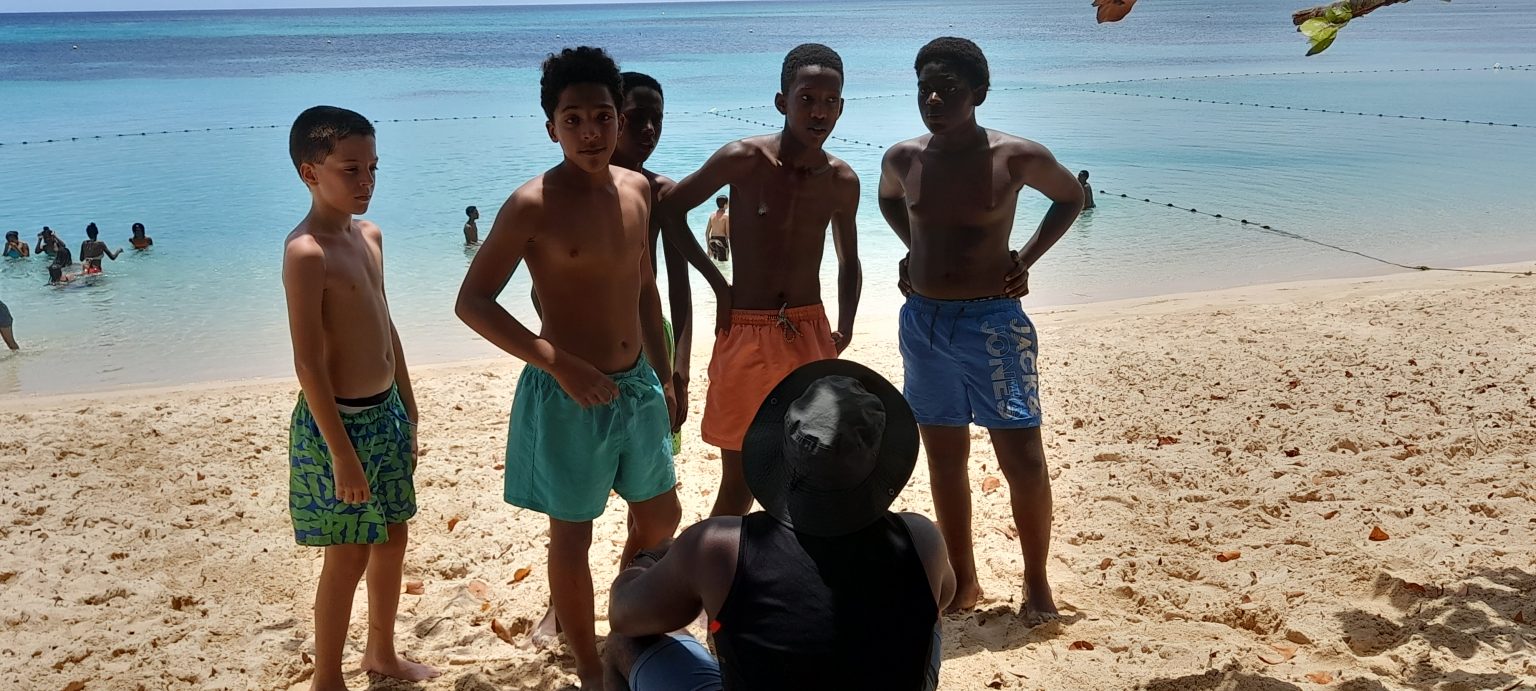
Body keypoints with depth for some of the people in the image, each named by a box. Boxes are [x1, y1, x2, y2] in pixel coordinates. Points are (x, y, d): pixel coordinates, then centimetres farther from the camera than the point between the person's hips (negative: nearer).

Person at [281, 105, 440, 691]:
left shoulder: (369, 235, 7)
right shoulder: (306, 252, -20)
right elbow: (309, 363, -21)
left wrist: (408, 413, 16)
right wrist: (341, 452, -21)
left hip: (386, 412, 8)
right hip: (339, 421, -8)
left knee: (393, 538, 19)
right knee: (348, 556, 3)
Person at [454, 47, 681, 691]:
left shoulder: (637, 188, 3)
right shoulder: (533, 205, -17)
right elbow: (472, 301, -16)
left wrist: (663, 375, 16)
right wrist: (560, 365, -24)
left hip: (637, 386, 7)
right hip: (568, 395, -7)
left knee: (660, 516, 20)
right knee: (572, 536, 8)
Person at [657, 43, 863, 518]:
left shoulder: (842, 181, 0)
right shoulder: (744, 159, -11)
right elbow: (668, 210, -1)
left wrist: (845, 327, 0)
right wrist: (718, 284, -4)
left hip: (810, 333, 4)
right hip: (745, 333, -3)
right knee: (740, 478, 3)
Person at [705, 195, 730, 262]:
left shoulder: (712, 215, 9)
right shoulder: (726, 216, -9)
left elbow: (707, 233, 10)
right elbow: (728, 233, -15)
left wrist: (709, 247, 17)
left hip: (712, 241, 7)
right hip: (722, 241, -7)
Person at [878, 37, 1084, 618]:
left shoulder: (1017, 157, -9)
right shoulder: (902, 159, 1)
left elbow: (1071, 198, 9)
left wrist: (1027, 259, -2)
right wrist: (915, 249, 9)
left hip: (992, 322, -4)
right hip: (922, 322, 4)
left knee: (1024, 461, -4)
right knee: (945, 460, 11)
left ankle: (1036, 582, 17)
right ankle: (963, 582, 26)